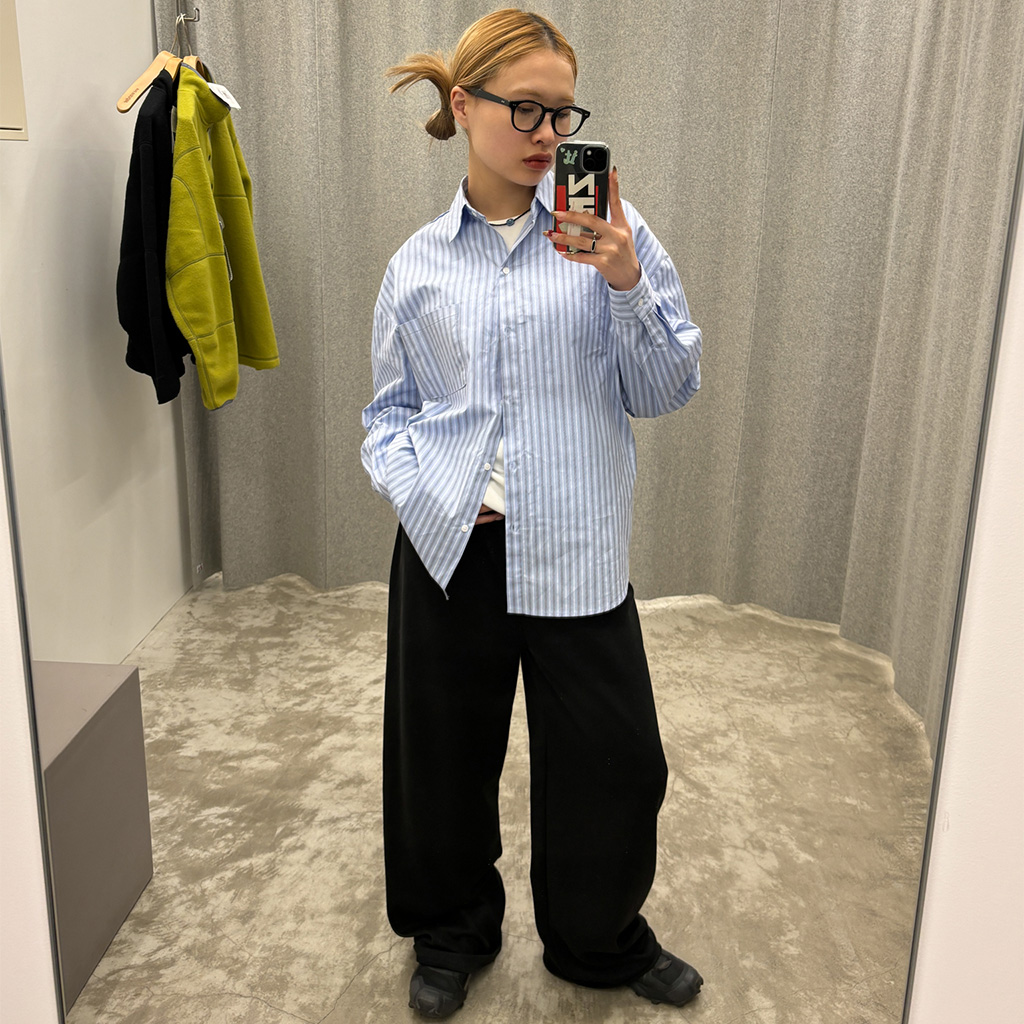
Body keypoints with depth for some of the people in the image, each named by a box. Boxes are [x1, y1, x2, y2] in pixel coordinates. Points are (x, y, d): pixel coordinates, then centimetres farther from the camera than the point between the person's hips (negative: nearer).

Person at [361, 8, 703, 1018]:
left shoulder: (607, 229, 0)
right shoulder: (417, 264, 5)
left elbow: (665, 390, -1)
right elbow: (389, 411, 12)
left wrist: (626, 283, -17)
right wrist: (424, 490, -8)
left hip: (576, 549, -1)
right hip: (451, 551, 1)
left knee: (611, 758, 8)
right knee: (446, 751, 14)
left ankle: (601, 941, 38)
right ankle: (452, 935, 42)